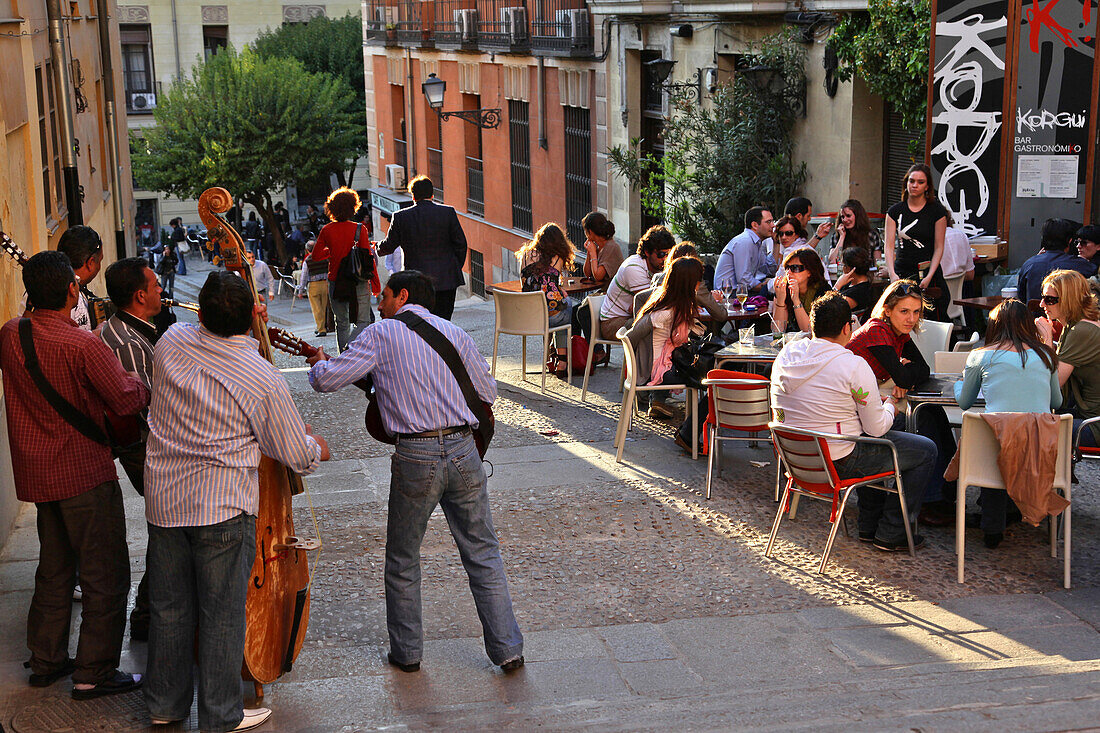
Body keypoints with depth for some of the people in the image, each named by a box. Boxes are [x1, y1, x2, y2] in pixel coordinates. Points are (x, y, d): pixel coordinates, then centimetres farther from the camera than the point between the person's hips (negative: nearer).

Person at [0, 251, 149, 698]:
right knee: (106, 576, 3)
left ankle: (46, 661, 30)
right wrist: (142, 383, 0)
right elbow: (127, 401, -19)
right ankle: (94, 674, 8)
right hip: (84, 472, -8)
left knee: (54, 569, 21)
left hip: (36, 472, 8)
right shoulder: (82, 345, -22)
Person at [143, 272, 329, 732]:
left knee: (169, 606, 16)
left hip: (162, 500, 5)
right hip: (223, 509, -5)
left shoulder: (170, 343, -3)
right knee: (222, 613, 6)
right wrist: (317, 447, 19)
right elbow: (298, 457, -5)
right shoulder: (264, 380, -15)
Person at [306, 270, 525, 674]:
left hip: (416, 456, -3)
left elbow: (326, 380, -3)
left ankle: (407, 652, 24)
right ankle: (508, 649, 14)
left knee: (402, 559, 15)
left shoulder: (381, 334, 0)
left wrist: (319, 362, 19)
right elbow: (487, 391, 17)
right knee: (483, 554, 13)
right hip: (464, 449, 3)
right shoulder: (455, 333, 12)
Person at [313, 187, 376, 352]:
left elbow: (316, 256, 7)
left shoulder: (326, 230, -1)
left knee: (342, 323, 14)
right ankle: (350, 346, -24)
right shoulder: (360, 229, -9)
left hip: (335, 282, 3)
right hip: (358, 282, -3)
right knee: (364, 321, 2)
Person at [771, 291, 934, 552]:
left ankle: (869, 526, 38)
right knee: (926, 451, 10)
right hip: (839, 462, -8)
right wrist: (890, 406, 10)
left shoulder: (785, 355, -1)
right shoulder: (854, 366, -20)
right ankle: (890, 534, 15)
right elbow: (877, 427, -15)